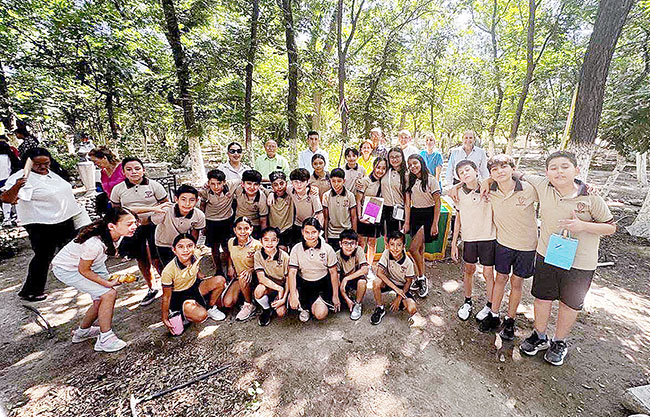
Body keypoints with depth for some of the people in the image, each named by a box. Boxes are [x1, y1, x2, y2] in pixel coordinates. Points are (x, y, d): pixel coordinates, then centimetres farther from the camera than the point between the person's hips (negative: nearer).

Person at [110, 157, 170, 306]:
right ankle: (151, 289, 33)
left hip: (154, 226, -3)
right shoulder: (118, 189, 4)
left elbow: (166, 205, 0)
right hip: (133, 229, 4)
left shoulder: (154, 185, -4)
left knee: (157, 260, -4)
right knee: (142, 261, 14)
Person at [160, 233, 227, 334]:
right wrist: (165, 319, -10)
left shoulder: (196, 258, -13)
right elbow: (166, 297, -14)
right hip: (179, 296, -5)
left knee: (220, 280, -17)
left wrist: (208, 282, -1)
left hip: (195, 287, 6)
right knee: (200, 315, -29)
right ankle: (184, 314, 6)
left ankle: (211, 308, 5)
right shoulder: (168, 271, -26)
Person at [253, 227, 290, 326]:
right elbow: (261, 277, -21)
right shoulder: (258, 255, -12)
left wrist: (284, 298, -18)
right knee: (259, 290, -32)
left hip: (281, 288, 0)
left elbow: (288, 280, -9)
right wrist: (279, 288, -28)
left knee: (281, 313, -18)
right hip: (267, 286, 1)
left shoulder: (284, 256, -14)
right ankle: (266, 309, -1)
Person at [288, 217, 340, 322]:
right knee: (292, 303, -27)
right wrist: (293, 296, -22)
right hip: (303, 283, 1)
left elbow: (333, 272, -2)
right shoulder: (296, 249, -9)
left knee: (320, 315, -17)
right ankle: (304, 308, 9)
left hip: (322, 284, 0)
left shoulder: (327, 249, -9)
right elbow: (292, 272, -12)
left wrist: (335, 296, -1)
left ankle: (313, 305, 20)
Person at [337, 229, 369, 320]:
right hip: (344, 281, 2)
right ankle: (349, 295, 9)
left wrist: (346, 278, -31)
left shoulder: (359, 250, -21)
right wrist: (346, 299, -22)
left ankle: (358, 304, -7)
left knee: (362, 281, -33)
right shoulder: (337, 256, -20)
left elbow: (365, 269, -31)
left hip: (356, 278, -2)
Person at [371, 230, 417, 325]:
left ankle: (401, 302, 16)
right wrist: (395, 288, -28)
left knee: (412, 310, -22)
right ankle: (380, 309, -7)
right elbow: (379, 273, -25)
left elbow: (408, 282, -9)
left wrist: (399, 298, -12)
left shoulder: (408, 262, -22)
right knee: (376, 283, -33)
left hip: (402, 286, 0)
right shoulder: (386, 254, -22)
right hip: (389, 281, 1)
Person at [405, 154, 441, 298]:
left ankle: (421, 278, 6)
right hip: (415, 215, 6)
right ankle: (420, 279, 22)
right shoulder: (410, 181, 9)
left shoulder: (431, 179, -7)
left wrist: (435, 224, -14)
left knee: (413, 248, -14)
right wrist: (407, 221, 4)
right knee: (419, 249, 10)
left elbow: (437, 203, -9)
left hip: (428, 215, -5)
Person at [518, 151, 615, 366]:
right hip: (546, 255, 2)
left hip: (579, 262, -1)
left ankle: (559, 342, 38)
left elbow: (611, 227, -3)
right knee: (542, 298, 14)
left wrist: (583, 226, -22)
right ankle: (539, 337, 37)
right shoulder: (542, 186, -9)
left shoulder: (591, 198, -12)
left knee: (570, 304, 16)